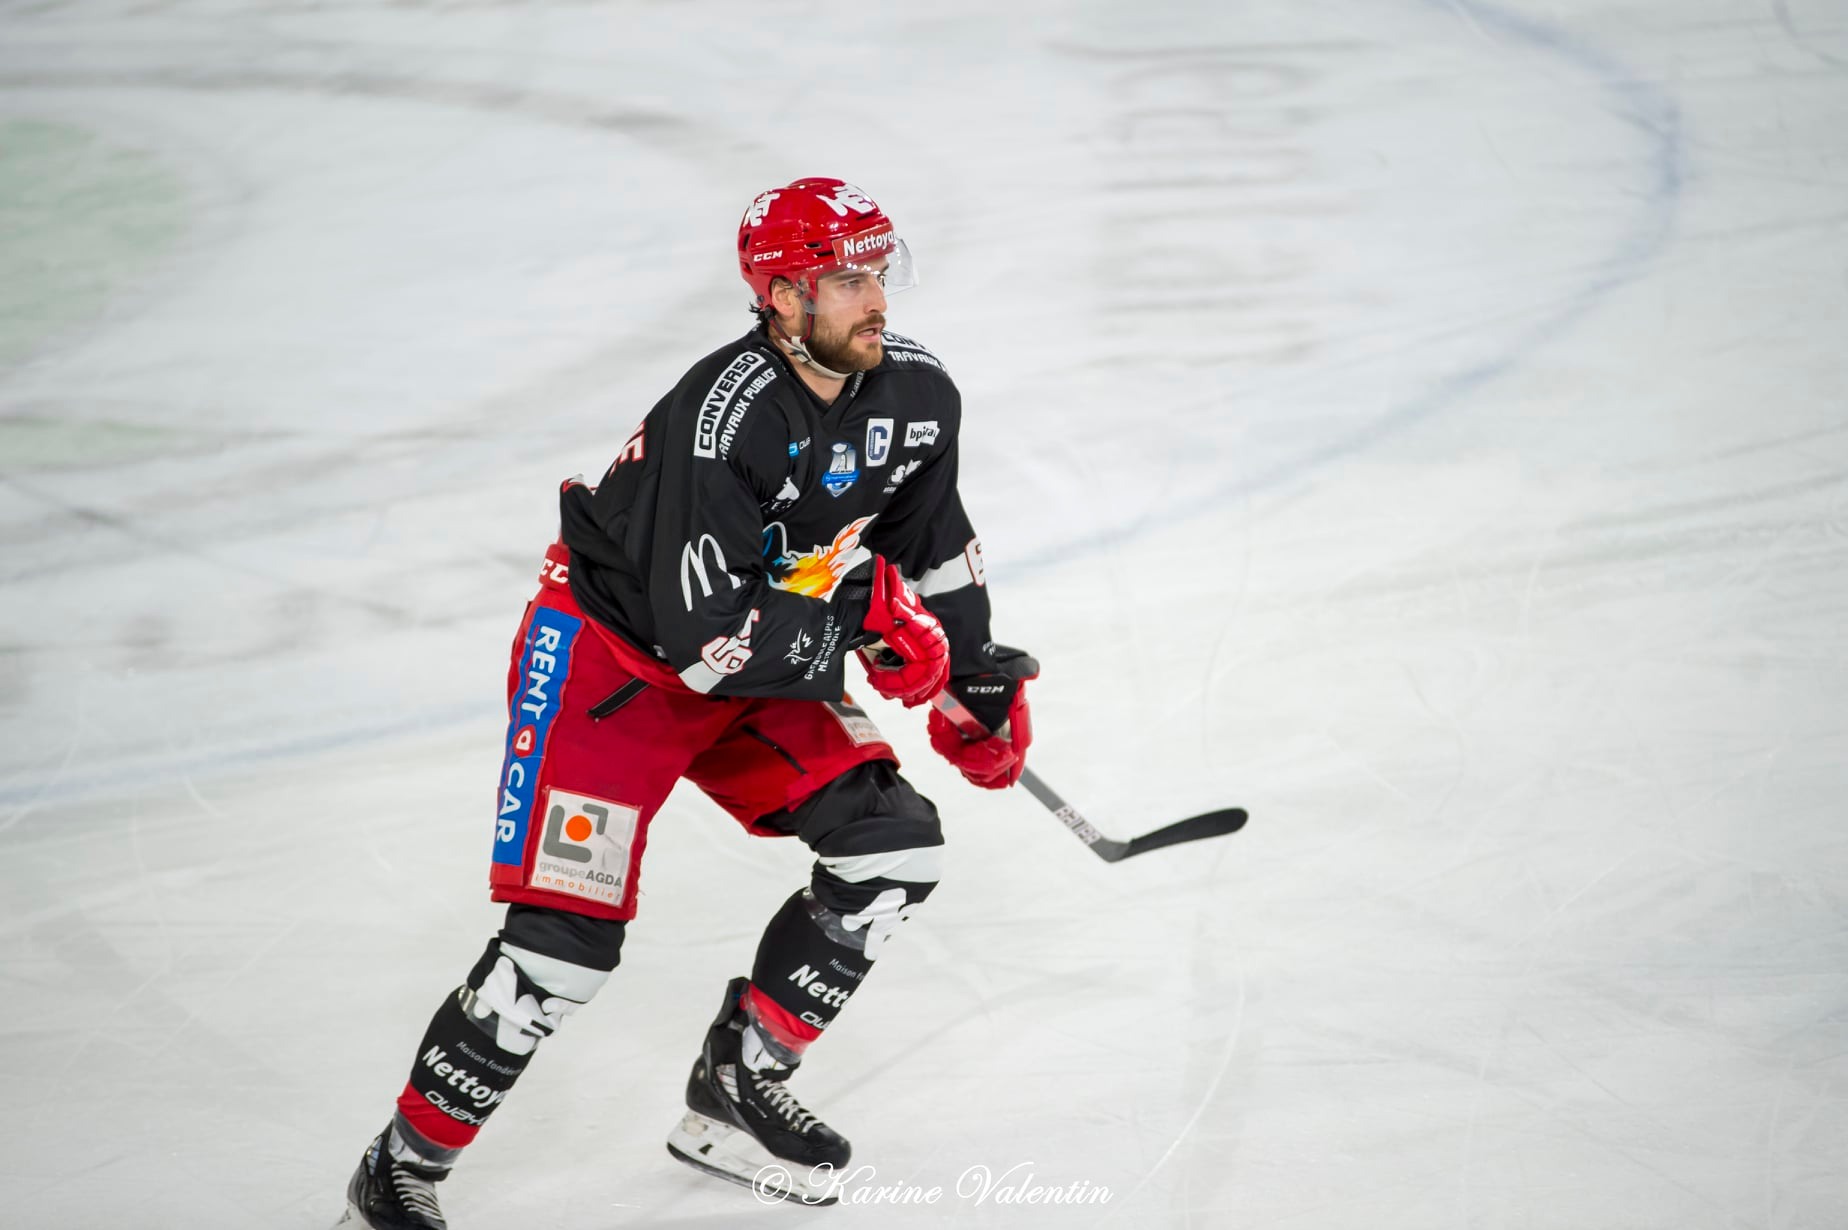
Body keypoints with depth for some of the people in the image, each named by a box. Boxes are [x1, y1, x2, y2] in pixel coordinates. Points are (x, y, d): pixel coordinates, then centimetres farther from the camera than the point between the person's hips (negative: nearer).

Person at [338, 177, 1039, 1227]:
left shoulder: (916, 396, -9)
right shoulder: (720, 423, -33)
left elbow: (932, 540, 11)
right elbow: (704, 636, -35)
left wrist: (976, 677, 11)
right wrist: (860, 639, -32)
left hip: (765, 659, 8)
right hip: (611, 656, -8)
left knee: (894, 845, -3)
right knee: (569, 937, -16)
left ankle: (736, 1094, 11)